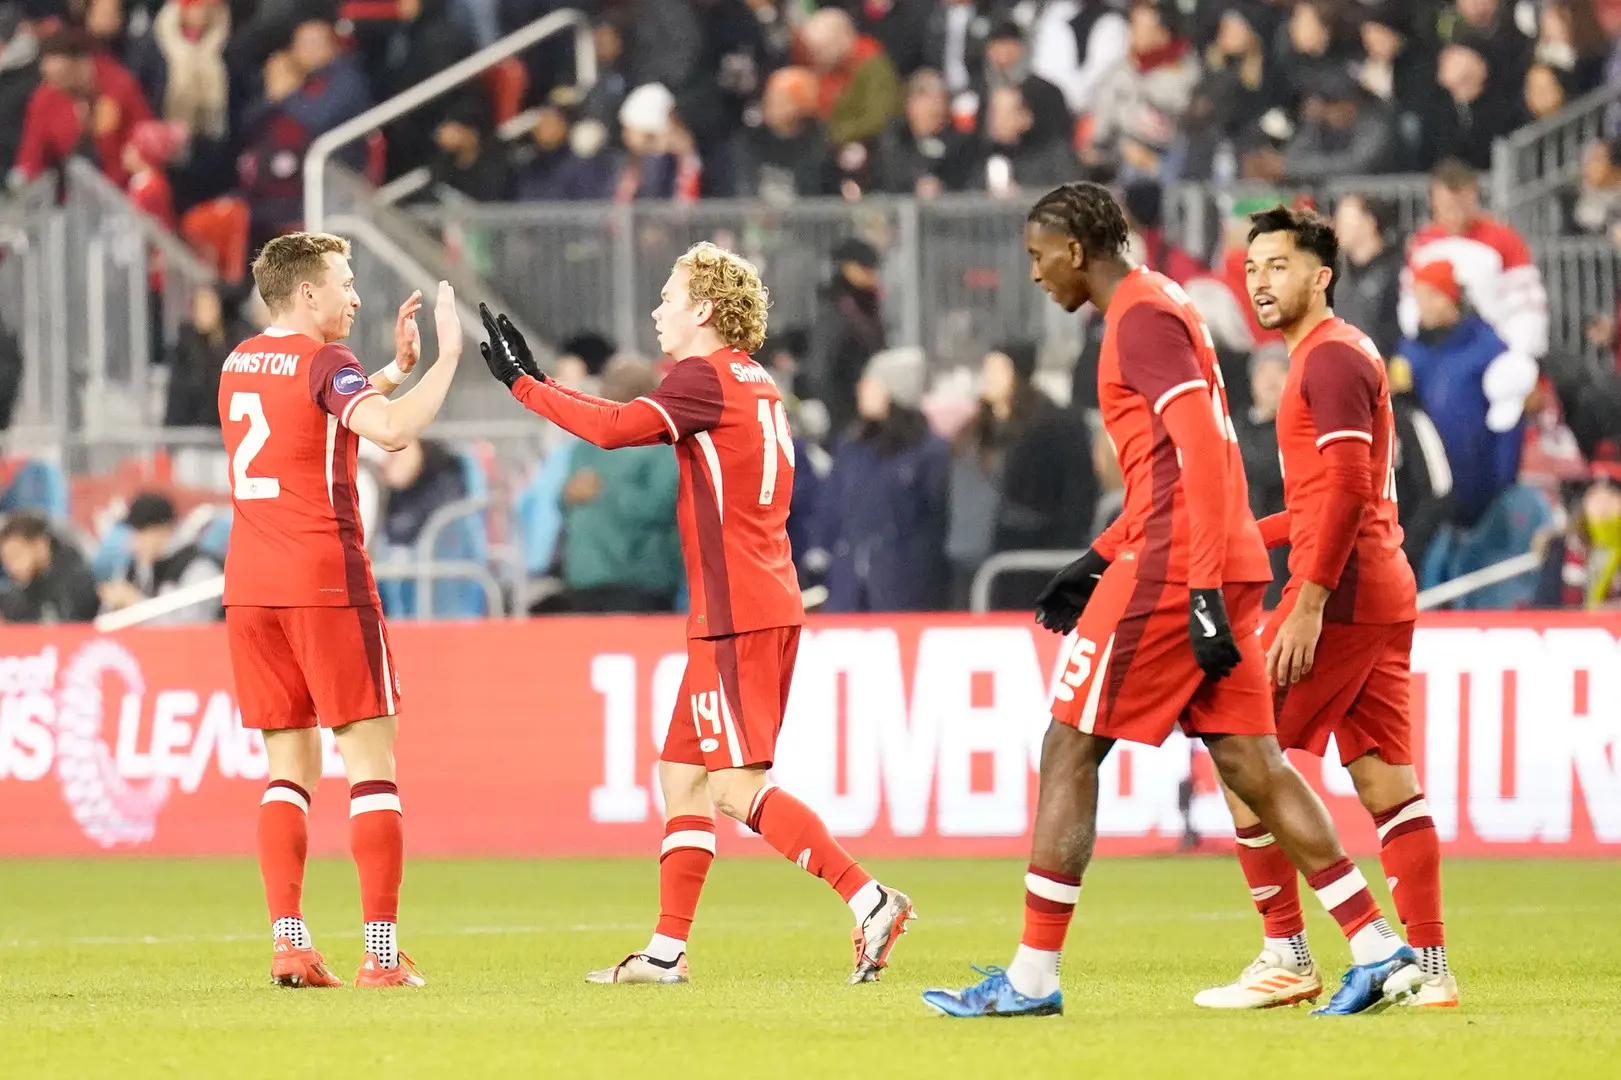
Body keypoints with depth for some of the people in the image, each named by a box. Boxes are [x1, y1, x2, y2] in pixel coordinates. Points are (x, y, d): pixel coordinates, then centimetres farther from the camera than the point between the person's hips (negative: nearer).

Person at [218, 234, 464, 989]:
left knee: (289, 766, 10)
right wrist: (447, 356, -17)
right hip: (325, 580, -7)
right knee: (370, 759, -3)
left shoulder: (239, 363, 14)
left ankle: (288, 942, 0)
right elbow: (391, 430, -27)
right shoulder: (323, 361, -9)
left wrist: (396, 368, 28)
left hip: (248, 586, 7)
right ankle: (382, 952, -8)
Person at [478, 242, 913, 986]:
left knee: (737, 788, -11)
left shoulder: (706, 376, -11)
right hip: (767, 608, 10)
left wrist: (523, 383, -14)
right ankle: (667, 950, 13)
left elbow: (615, 428, -22)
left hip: (736, 615, -10)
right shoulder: (754, 383, 18)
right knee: (681, 776, 12)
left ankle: (868, 899, -17)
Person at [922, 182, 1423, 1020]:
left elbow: (1200, 454, -20)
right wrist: (1096, 562, 24)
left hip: (1173, 571, -10)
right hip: (1217, 568, 10)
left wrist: (1203, 590, -24)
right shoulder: (1158, 309, 21)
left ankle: (1032, 978, -2)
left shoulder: (1142, 318, -10)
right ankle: (1378, 951, 2)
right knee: (1249, 762, 7)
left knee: (1069, 751, -3)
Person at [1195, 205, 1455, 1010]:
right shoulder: (1334, 355, 20)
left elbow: (1347, 491, -20)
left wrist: (1308, 605, -23)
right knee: (1386, 780, 6)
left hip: (1341, 596, -10)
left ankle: (1287, 959, -5)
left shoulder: (1331, 357, -11)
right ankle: (1431, 969, 2)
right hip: (1384, 595, 10)